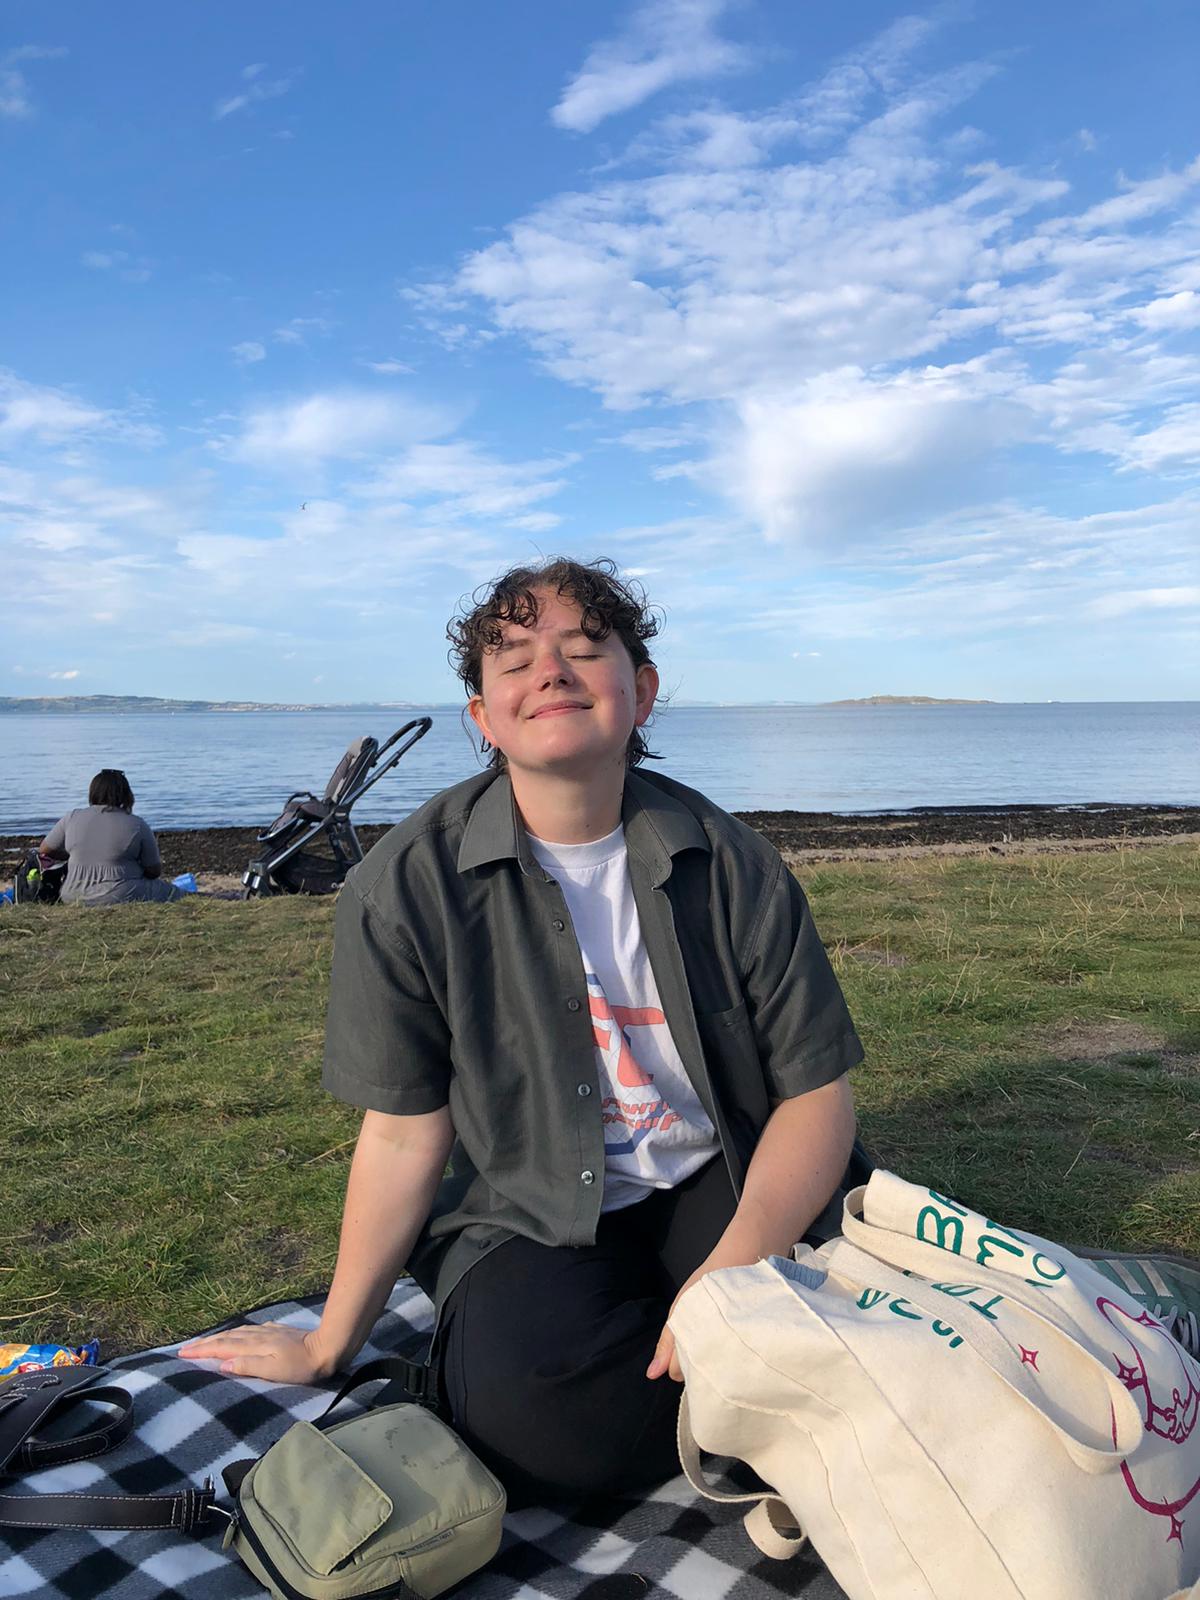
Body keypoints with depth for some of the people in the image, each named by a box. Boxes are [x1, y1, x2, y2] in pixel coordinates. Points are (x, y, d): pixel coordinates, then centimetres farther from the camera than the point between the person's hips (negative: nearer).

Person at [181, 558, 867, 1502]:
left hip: (719, 1186, 2)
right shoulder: (406, 887, -13)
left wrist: (736, 1266, -25)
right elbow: (406, 1137, -6)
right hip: (527, 1219, -1)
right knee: (533, 1418, -29)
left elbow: (817, 1095, -8)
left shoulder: (732, 864, -9)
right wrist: (329, 1347, 2)